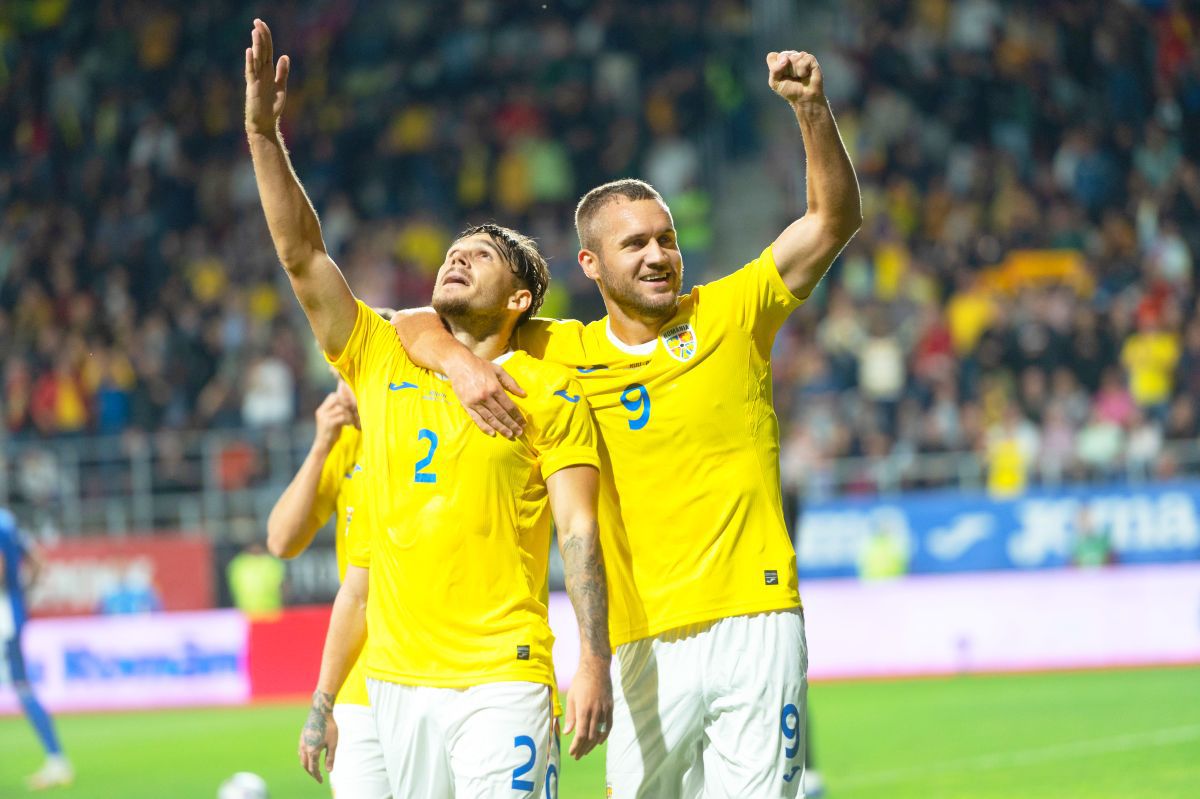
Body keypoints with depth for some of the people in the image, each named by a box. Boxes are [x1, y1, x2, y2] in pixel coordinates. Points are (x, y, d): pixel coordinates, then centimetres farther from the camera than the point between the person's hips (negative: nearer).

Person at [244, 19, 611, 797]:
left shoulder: (549, 393, 3)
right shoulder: (382, 361, 15)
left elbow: (578, 533, -2)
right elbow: (303, 255, 10)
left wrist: (594, 662, -12)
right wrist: (264, 132, 1)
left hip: (501, 684, -4)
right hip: (395, 682, 4)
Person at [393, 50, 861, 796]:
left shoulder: (729, 315, 6)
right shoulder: (563, 354, 9)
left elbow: (837, 218, -1)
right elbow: (416, 325, 11)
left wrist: (813, 108, -15)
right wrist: (461, 361, -11)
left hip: (756, 625, -1)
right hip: (650, 643, 1)